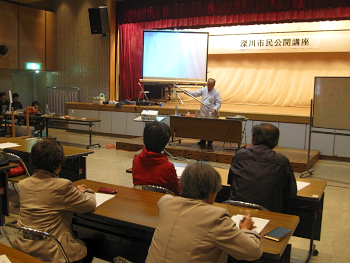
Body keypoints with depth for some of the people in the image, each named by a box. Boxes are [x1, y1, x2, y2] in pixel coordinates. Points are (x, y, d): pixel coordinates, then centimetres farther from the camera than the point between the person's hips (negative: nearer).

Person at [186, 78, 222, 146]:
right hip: (203, 113, 4)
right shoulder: (203, 90, 9)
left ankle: (210, 142, 12)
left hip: (211, 114, -4)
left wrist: (215, 109, -22)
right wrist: (188, 92, -4)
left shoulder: (216, 92, -3)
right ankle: (202, 141, 22)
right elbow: (196, 93, 10)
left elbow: (218, 103, -6)